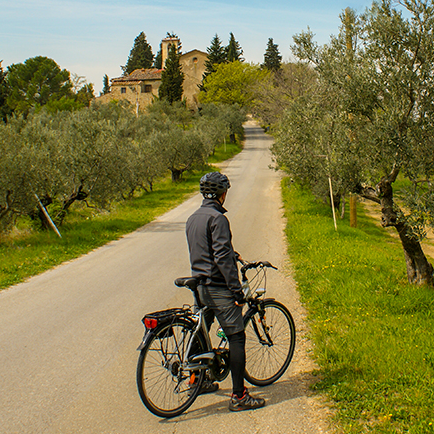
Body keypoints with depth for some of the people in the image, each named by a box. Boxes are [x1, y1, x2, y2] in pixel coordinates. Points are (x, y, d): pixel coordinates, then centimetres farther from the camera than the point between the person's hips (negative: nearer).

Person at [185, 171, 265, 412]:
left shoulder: (192, 219, 12)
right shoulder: (217, 218, -15)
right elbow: (222, 257, -22)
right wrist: (237, 290, -20)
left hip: (200, 284, 10)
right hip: (218, 287, -9)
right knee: (236, 337, -6)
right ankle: (239, 396, -7)